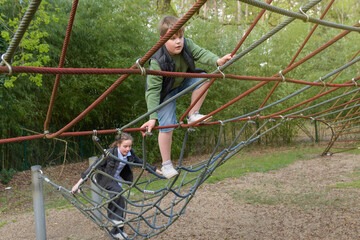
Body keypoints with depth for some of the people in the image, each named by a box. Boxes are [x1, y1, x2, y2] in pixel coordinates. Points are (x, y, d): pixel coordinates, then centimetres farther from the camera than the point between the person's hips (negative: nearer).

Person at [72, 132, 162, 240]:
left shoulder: (130, 153, -15)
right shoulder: (110, 154, -33)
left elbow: (140, 162, 3)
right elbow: (94, 167, -31)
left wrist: (155, 170, 11)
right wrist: (79, 183, -35)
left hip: (116, 179, 6)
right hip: (104, 178, -6)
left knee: (120, 203, 4)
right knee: (118, 191, -33)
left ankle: (117, 231, 19)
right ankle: (112, 215, -14)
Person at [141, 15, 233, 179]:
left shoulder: (186, 44, -21)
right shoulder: (157, 61, -35)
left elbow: (201, 53, -28)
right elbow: (153, 90, -36)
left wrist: (217, 61, -52)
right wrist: (152, 117, -43)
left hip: (182, 82, 5)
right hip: (165, 92, -5)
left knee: (204, 78, -20)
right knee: (166, 126, -11)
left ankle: (192, 116, -8)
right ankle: (166, 165, 6)